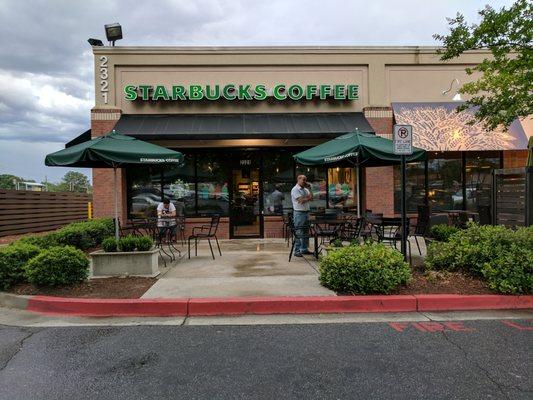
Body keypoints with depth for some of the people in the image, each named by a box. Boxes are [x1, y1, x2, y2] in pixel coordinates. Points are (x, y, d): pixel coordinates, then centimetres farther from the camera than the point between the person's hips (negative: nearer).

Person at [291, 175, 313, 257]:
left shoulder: (305, 189, 17)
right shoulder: (295, 189, -9)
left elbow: (311, 198, 7)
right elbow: (301, 201, -18)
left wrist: (309, 188, 5)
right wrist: (308, 198, -3)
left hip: (306, 212, 8)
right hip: (299, 212, -8)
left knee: (306, 232, 12)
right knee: (299, 233, -7)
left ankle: (304, 249, 22)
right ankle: (297, 251, -2)